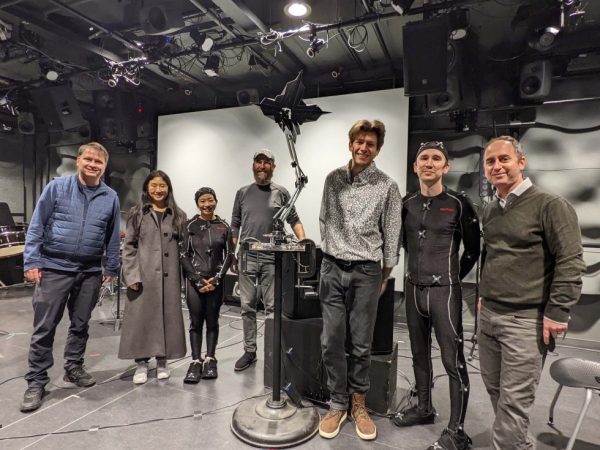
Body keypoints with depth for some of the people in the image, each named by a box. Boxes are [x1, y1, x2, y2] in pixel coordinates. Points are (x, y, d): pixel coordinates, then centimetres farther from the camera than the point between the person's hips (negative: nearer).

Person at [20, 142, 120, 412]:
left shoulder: (111, 197, 4)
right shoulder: (57, 187, -2)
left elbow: (112, 237, 8)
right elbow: (36, 226, -3)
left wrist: (111, 268, 7)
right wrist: (31, 262, -9)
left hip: (90, 273, 3)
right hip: (53, 268, -2)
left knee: (80, 325, 15)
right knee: (44, 327, 3)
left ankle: (74, 368, 33)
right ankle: (36, 381, 17)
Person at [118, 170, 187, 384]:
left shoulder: (178, 216, 9)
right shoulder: (137, 214, 6)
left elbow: (183, 247, 6)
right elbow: (129, 246, 2)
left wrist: (183, 274, 0)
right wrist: (132, 275, -8)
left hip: (169, 275, 1)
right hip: (143, 274, -1)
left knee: (168, 316, 7)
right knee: (141, 317, 3)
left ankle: (162, 361, 22)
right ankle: (141, 363, 17)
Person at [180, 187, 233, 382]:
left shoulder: (224, 227, 5)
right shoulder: (190, 226, 2)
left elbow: (229, 255, 3)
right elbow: (184, 255, -1)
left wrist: (216, 279, -7)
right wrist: (198, 280, -9)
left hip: (216, 282, 1)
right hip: (194, 281, -1)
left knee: (212, 321, 7)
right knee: (196, 321, 1)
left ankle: (210, 360, 18)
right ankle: (196, 362, 10)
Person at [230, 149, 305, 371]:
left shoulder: (281, 193, 5)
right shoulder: (243, 193, 9)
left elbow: (294, 220, 4)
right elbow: (234, 227, 11)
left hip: (272, 259, -2)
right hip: (247, 258, 2)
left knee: (272, 308, 2)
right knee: (247, 307, 7)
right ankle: (249, 351, 20)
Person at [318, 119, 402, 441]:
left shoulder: (387, 186, -2)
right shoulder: (333, 179, 7)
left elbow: (391, 235, 2)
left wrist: (385, 276, 4)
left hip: (366, 272, -2)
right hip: (332, 269, 3)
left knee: (361, 344, 7)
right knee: (332, 342, 6)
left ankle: (359, 405, 27)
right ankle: (337, 405, 23)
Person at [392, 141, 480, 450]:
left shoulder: (458, 204, -6)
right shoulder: (406, 204, 6)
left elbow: (473, 249, 1)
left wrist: (452, 278, 5)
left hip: (444, 291, -5)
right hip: (413, 289, 5)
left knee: (453, 360, 0)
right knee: (420, 353, 17)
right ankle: (424, 408, 34)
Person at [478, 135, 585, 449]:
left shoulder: (550, 205, -9)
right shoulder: (489, 212, 12)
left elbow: (570, 262, -13)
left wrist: (557, 312, -16)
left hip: (526, 321, -7)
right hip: (487, 315, 7)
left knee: (513, 401, 1)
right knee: (496, 392, 18)